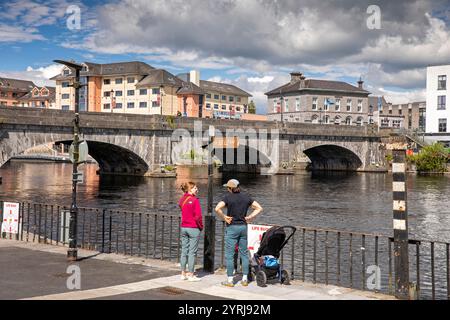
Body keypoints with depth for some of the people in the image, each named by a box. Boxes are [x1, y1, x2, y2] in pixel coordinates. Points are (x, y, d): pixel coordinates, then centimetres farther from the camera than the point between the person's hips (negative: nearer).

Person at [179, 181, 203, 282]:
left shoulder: (182, 199, 6)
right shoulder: (195, 200, -14)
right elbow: (198, 216, -17)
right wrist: (201, 226, -3)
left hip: (183, 227, 7)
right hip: (194, 228, -7)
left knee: (184, 251, 12)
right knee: (192, 252, 0)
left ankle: (183, 273, 18)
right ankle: (191, 275, 5)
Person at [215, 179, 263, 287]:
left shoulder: (228, 197, -9)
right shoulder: (246, 197, 5)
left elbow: (217, 208, -23)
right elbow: (259, 208, 8)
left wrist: (224, 218, -9)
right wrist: (249, 217, 6)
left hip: (232, 227, -5)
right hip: (243, 227, 5)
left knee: (229, 254, 2)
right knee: (244, 253, 12)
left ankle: (230, 280, 4)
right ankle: (245, 279, 15)